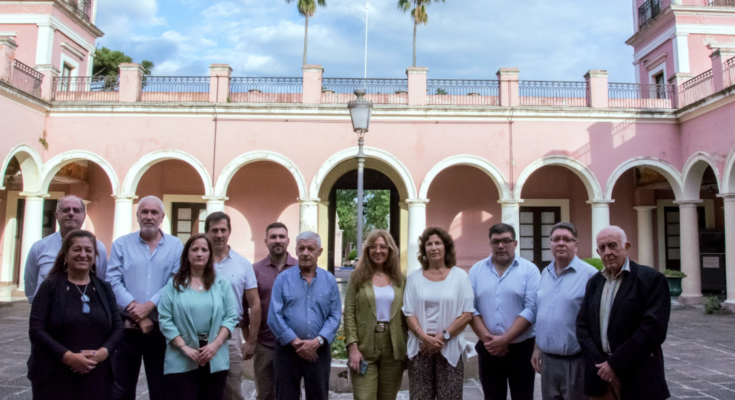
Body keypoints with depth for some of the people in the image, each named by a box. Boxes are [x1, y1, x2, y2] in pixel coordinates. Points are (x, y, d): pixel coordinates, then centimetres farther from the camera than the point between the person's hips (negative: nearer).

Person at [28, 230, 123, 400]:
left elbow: (118, 327, 6)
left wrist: (103, 352, -12)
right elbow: (36, 330, -8)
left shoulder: (104, 288, 8)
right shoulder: (50, 286, -2)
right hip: (55, 377, -3)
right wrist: (68, 356, -18)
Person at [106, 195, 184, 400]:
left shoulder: (175, 246, 2)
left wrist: (149, 306, -16)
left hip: (161, 327, 0)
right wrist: (135, 310, -15)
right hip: (127, 327, 0)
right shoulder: (121, 244, 3)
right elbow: (114, 281, -6)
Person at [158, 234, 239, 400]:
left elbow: (231, 317, 3)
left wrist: (215, 344, -11)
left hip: (215, 360, 2)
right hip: (181, 361, -1)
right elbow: (165, 319, -3)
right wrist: (184, 347, -12)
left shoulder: (222, 283, 6)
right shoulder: (174, 283, 3)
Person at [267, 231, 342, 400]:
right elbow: (274, 316, -7)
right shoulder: (283, 279, -1)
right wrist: (296, 342, -13)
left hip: (319, 351, 1)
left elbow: (335, 316, -1)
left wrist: (318, 341, -14)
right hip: (287, 350, -1)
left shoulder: (329, 280, 3)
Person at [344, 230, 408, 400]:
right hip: (365, 348, -2)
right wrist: (353, 347, -12)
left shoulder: (400, 279, 8)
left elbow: (406, 315, 8)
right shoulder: (358, 276, 1)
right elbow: (349, 314, -4)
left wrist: (408, 349, 2)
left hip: (394, 349, 3)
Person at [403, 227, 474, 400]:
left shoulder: (459, 275, 2)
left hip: (450, 348, -1)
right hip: (421, 347, 1)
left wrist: (443, 336, -11)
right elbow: (409, 313, 3)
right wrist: (425, 337, -12)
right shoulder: (414, 277, 6)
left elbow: (467, 314, -2)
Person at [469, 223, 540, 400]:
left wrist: (504, 339, -17)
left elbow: (531, 309, -12)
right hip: (488, 349, 2)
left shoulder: (529, 270, -4)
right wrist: (486, 338, -12)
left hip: (521, 348, -2)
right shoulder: (476, 270, 4)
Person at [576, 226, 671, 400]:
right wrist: (600, 363, -9)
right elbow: (582, 326, 5)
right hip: (601, 374, 4)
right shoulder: (594, 282, 10)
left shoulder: (651, 279, -6)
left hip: (638, 379, -4)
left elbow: (654, 328, -15)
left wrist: (616, 364, -15)